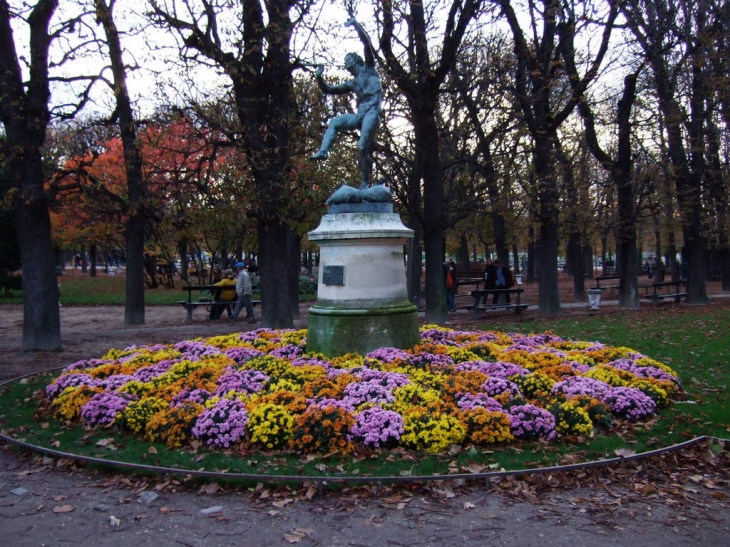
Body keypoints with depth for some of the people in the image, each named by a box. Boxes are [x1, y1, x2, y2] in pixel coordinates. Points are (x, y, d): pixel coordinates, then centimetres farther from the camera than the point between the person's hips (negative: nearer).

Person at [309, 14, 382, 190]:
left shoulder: (369, 69, 12)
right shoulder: (352, 83, 27)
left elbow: (367, 43, -1)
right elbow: (329, 90, 29)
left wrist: (356, 24, -2)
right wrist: (319, 77, 17)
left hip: (372, 113, -7)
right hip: (360, 115, 7)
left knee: (363, 147, -15)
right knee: (333, 123, 2)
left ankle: (365, 182, -7)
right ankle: (323, 151, -13)